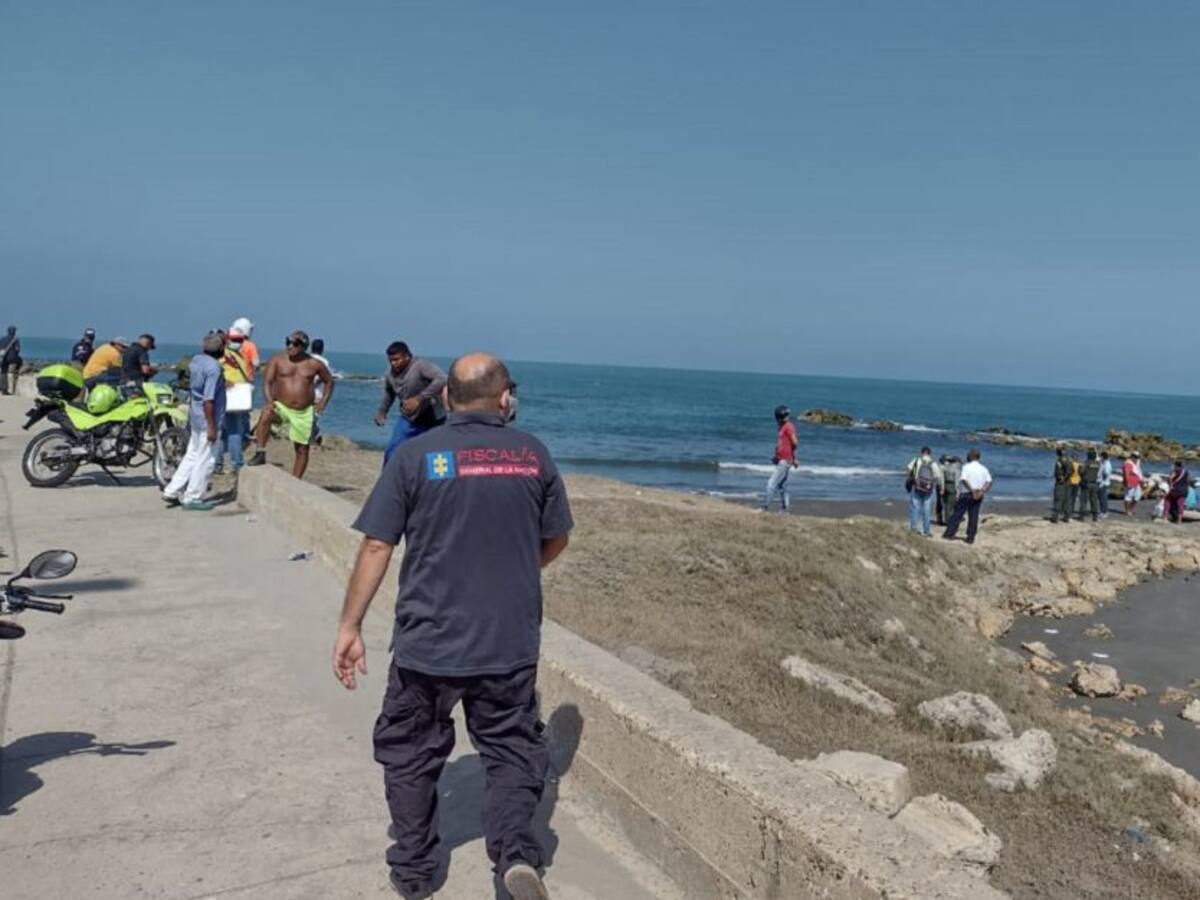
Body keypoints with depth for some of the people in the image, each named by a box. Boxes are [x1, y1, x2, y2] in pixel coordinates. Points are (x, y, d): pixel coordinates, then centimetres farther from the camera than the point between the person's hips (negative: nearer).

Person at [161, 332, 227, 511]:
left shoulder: (196, 360, 7)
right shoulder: (214, 368, -20)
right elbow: (208, 400, -23)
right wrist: (211, 427, -21)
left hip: (194, 416, 9)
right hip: (206, 419, -9)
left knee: (192, 456, 18)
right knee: (204, 460, 1)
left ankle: (172, 491, 21)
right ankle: (193, 498, 8)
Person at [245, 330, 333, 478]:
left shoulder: (314, 365, 0)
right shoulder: (277, 360, -2)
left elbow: (329, 382, 14)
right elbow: (267, 382, -9)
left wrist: (323, 402, 0)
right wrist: (269, 401, -26)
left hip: (304, 412, 2)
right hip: (280, 406, -1)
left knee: (302, 449, 4)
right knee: (266, 415, -35)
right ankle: (260, 454, -26)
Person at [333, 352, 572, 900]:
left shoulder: (415, 454, -6)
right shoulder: (533, 455, 0)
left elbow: (376, 547, -8)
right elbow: (555, 541, 11)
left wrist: (349, 627, 0)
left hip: (427, 640, -1)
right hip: (511, 641, 1)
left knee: (411, 755, 18)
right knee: (511, 749, 16)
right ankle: (516, 851, -3)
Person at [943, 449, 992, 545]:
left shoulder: (967, 467, -6)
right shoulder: (984, 469, 8)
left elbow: (964, 479, -20)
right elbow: (989, 481, -5)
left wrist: (972, 490, -18)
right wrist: (982, 491, -15)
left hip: (966, 494, -4)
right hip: (978, 496, 4)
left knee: (957, 514, 3)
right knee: (973, 516, 7)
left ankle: (949, 534, 4)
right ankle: (971, 537, 6)